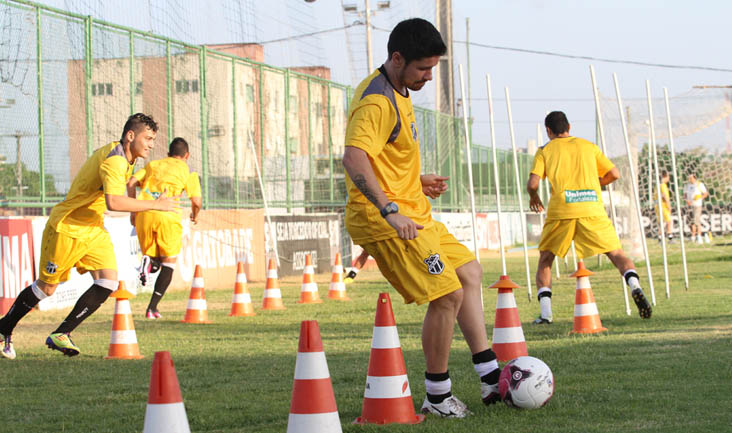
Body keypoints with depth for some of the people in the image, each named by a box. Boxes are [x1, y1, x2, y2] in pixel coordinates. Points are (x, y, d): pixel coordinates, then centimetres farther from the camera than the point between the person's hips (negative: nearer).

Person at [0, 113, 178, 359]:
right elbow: (113, 202, -41)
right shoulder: (114, 160, -25)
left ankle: (61, 335, -5)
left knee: (108, 282, -10)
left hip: (93, 230, 8)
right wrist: (155, 205, -34)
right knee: (47, 288, 4)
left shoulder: (124, 158, 6)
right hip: (67, 228, -8)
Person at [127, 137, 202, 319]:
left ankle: (148, 260, -16)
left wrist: (133, 210, 15)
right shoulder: (188, 171, 14)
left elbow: (131, 183, 10)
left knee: (152, 255, 22)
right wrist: (195, 215, 26)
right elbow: (196, 201, 5)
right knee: (168, 263, 10)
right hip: (168, 216, -3)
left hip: (144, 214, 3)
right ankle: (152, 308, -2)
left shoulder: (152, 165, 23)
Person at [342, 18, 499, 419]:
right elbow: (354, 158, -34)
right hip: (385, 220, -11)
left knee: (469, 272, 19)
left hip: (409, 215, 11)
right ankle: (437, 396, 0)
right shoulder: (377, 102, -19)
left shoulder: (396, 92, 15)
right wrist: (389, 211, -38)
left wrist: (416, 181, 21)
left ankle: (490, 378, 22)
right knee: (448, 295, -14)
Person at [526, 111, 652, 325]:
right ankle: (634, 285, -27)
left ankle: (545, 313, 3)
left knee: (545, 259, 16)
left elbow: (533, 183, 1)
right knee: (616, 254, 3)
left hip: (561, 211, -1)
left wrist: (534, 198, 22)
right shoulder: (588, 146, 19)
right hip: (592, 209, 1)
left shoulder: (545, 151, 13)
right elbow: (614, 174, 15)